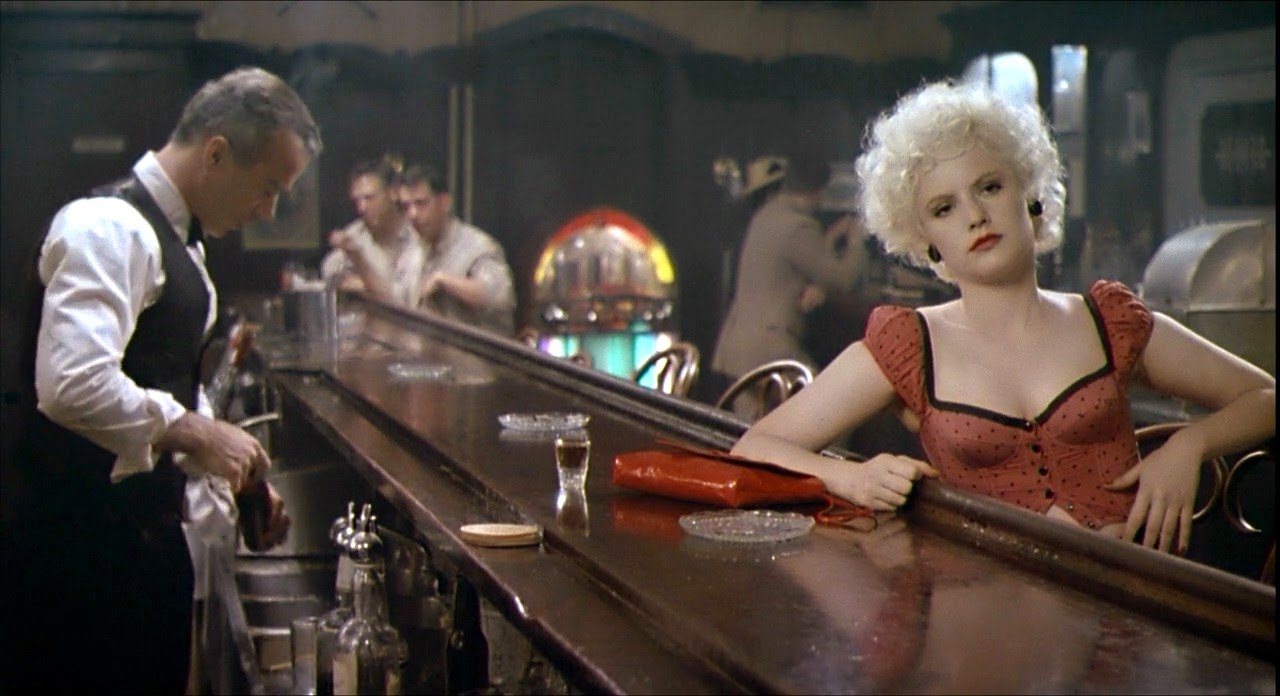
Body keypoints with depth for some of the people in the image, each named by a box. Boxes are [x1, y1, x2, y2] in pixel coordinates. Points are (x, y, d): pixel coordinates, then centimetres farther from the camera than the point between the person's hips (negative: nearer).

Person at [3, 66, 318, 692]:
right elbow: (73, 386, -31)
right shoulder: (109, 227, -17)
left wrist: (237, 472, 14)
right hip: (82, 542, -10)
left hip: (146, 531, 10)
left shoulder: (176, 236, 15)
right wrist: (193, 433, -21)